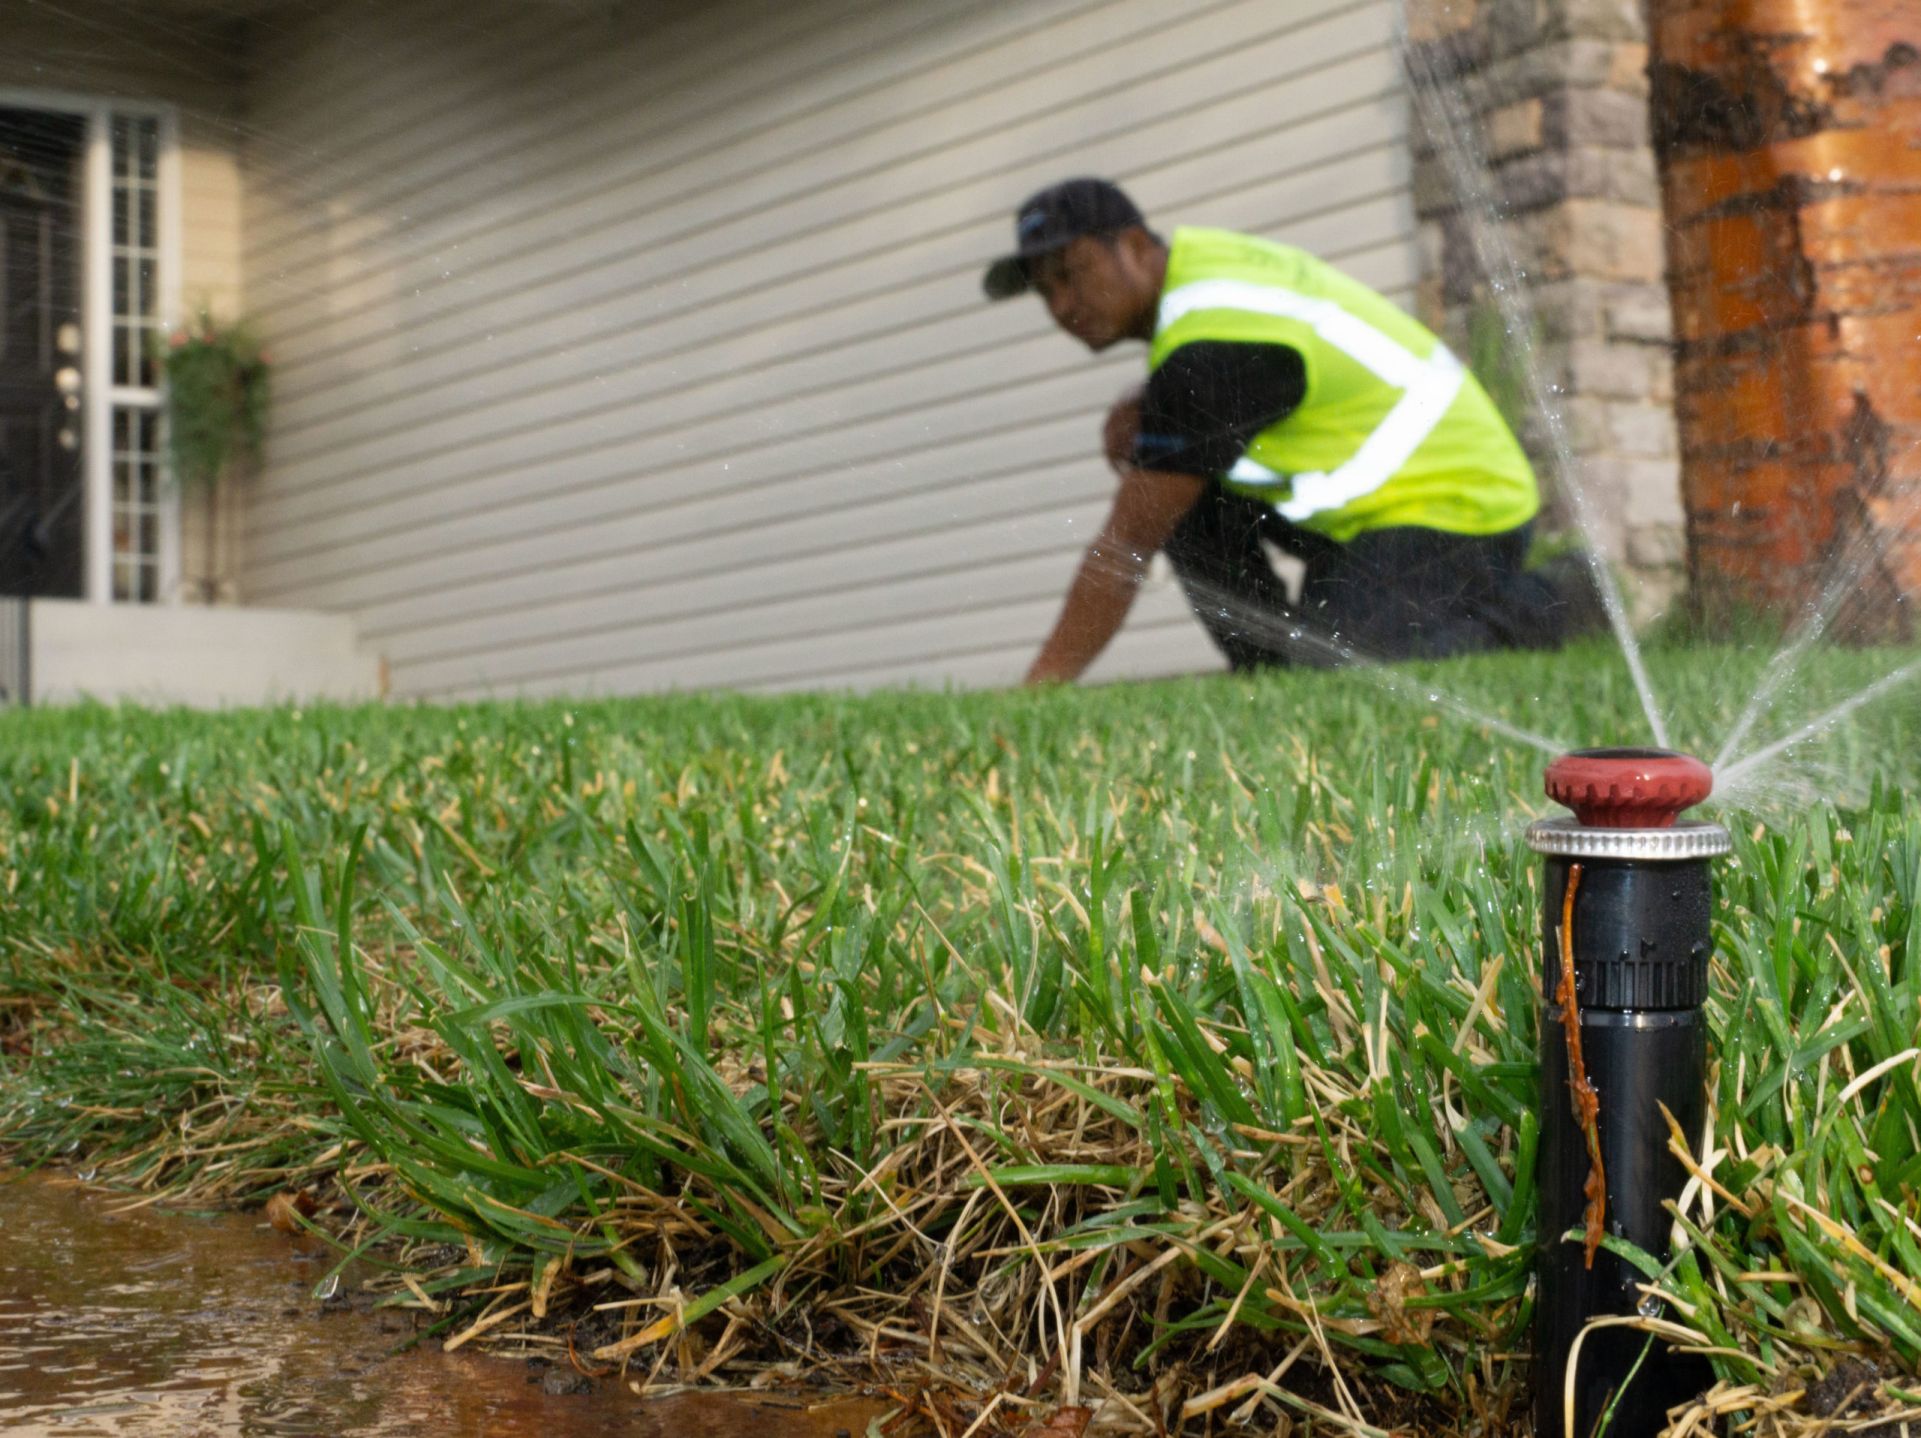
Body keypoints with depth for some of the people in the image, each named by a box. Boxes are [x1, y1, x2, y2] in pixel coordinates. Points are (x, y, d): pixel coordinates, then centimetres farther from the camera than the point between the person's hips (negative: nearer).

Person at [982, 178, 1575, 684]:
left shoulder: (1211, 348, -26)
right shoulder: (1190, 255, 2)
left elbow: (1126, 546, -24)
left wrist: (1037, 690, -20)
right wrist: (1135, 410, -1)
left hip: (1460, 508, -10)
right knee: (1178, 485, 0)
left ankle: (1529, 608, -6)